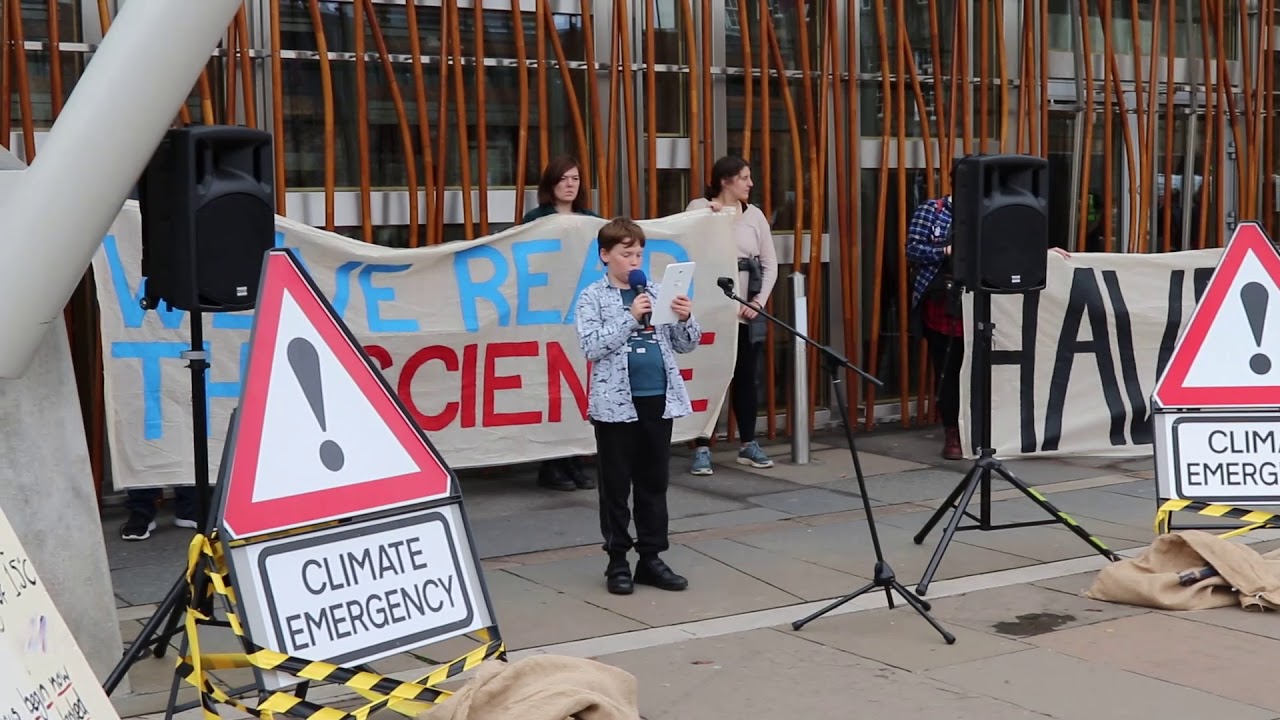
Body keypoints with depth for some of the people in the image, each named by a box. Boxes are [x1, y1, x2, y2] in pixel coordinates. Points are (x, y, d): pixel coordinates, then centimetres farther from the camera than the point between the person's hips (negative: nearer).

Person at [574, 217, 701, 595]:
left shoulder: (657, 291, 8)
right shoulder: (593, 297, -2)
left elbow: (685, 345, 11)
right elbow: (592, 347, -14)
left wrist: (685, 319, -10)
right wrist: (630, 317, -21)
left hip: (659, 399, 4)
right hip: (616, 402, -4)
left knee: (654, 482, 10)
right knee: (616, 485, 5)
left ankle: (651, 557, 19)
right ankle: (617, 561, 14)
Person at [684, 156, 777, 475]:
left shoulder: (754, 214, 9)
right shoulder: (699, 207, -1)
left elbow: (770, 264, 10)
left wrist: (759, 302, 0)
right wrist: (712, 217, -19)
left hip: (747, 311, 4)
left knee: (745, 376, 11)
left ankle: (747, 444, 22)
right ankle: (703, 448, 4)